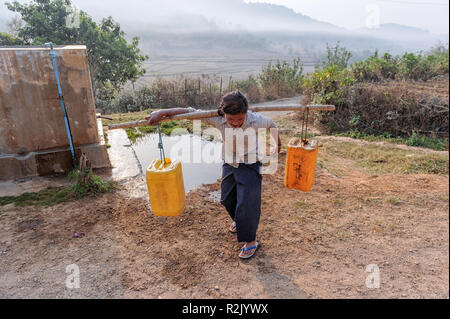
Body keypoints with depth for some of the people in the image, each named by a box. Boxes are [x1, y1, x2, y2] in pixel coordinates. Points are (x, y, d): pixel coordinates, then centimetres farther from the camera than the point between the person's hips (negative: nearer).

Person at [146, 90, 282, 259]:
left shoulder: (256, 120, -23)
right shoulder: (218, 119, -20)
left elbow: (271, 125, -1)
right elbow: (191, 112, -17)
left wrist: (278, 144, 16)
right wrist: (163, 112, -25)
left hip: (250, 166, -4)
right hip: (229, 164, 4)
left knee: (247, 203, -7)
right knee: (227, 199, 18)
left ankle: (250, 241, 14)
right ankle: (238, 220, 50)